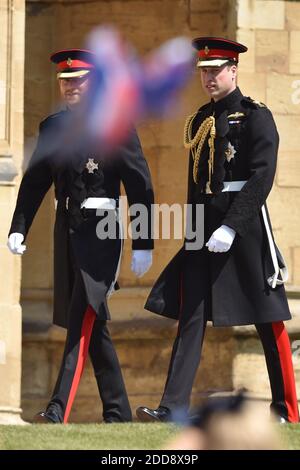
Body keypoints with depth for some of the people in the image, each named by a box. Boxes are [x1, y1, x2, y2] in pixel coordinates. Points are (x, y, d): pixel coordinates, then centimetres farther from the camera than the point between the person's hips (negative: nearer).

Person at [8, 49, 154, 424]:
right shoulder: (52, 127, 10)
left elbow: (140, 188, -7)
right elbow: (34, 182, 10)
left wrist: (143, 245, -9)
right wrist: (18, 229, -2)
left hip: (101, 230, -6)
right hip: (67, 231, 6)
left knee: (82, 319, -14)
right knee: (92, 323, 10)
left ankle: (60, 408, -21)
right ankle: (117, 413, 18)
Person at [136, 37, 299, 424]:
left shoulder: (256, 117, -8)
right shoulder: (201, 120, 14)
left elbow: (262, 178, -16)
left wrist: (231, 227, -23)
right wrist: (193, 229, 19)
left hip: (245, 223, -6)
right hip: (204, 228, 6)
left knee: (268, 319, 2)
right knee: (190, 315, -3)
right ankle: (173, 408, -7)